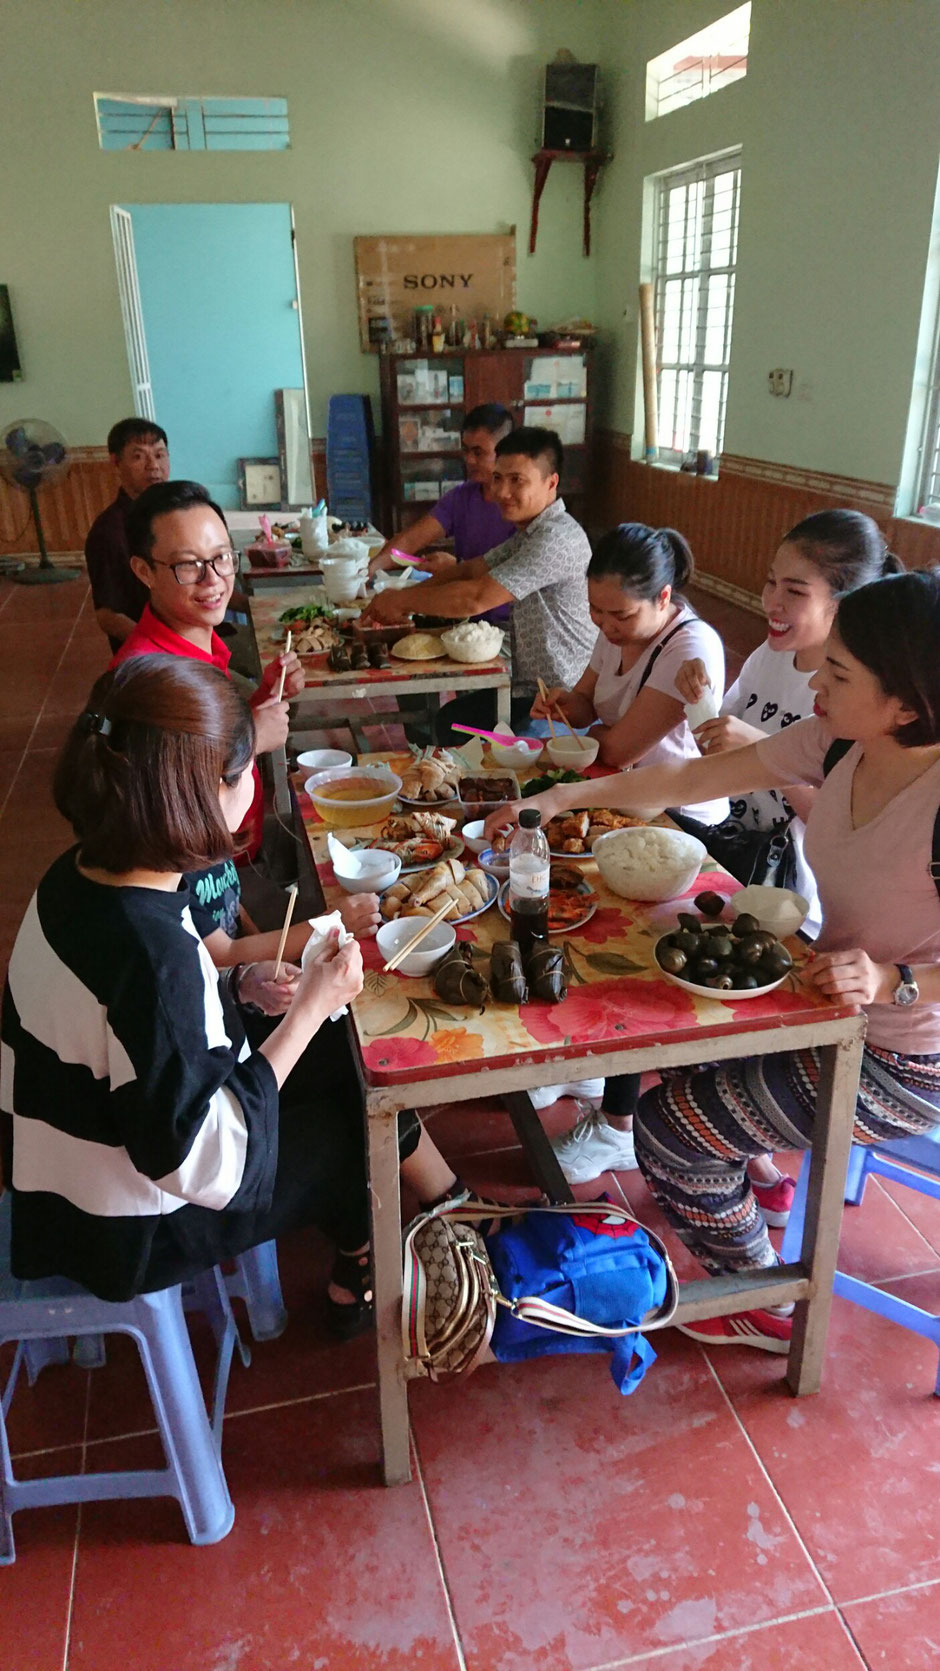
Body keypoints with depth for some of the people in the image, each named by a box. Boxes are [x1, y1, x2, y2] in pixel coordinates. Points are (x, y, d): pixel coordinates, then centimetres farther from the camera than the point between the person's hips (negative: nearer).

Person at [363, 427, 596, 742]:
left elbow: (475, 599, -26)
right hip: (530, 686, 10)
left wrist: (402, 600, -13)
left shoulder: (557, 538, -23)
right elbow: (473, 569, 12)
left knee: (455, 727, -10)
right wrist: (399, 601, 0)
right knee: (448, 718, 13)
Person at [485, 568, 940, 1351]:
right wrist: (562, 797, -6)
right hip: (831, 1002, 8)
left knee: (666, 1130, -2)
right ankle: (754, 1168, 44)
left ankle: (765, 1306, 24)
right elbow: (689, 780, -4)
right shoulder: (839, 743, -10)